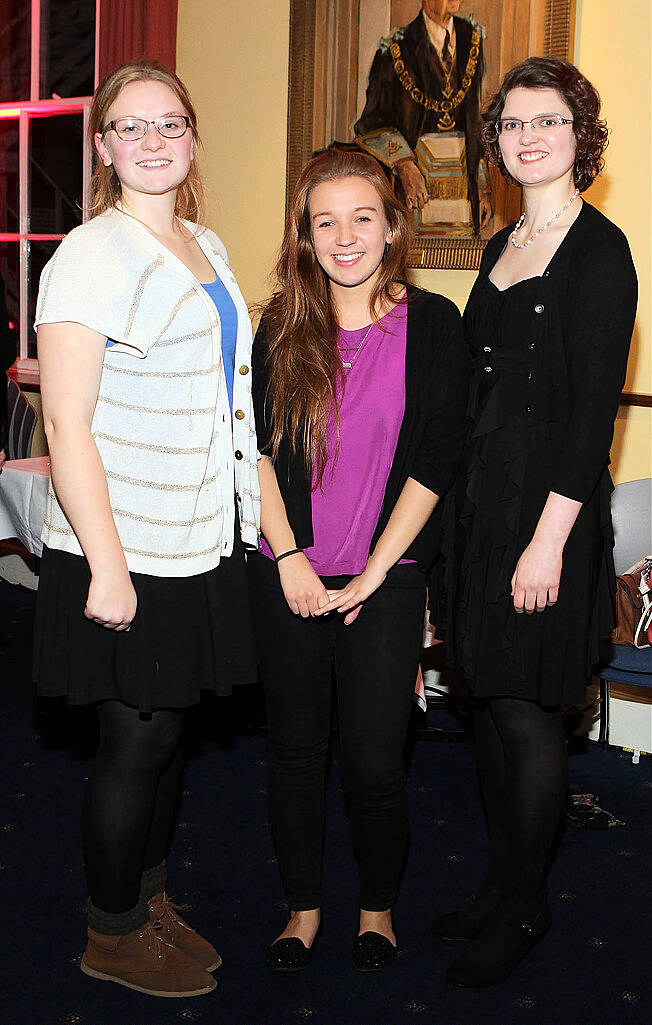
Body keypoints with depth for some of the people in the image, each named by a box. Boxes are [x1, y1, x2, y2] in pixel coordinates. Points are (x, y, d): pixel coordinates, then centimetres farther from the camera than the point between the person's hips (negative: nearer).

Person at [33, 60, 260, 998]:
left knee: (169, 727, 17)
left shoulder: (208, 248, 12)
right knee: (136, 741, 4)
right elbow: (66, 421, -18)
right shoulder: (92, 255, -13)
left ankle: (151, 900, 36)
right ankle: (113, 936, 24)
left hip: (200, 544, 8)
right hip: (124, 553, -7)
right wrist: (107, 563, -21)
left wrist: (250, 527, 16)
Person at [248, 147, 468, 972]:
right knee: (295, 747, 11)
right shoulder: (281, 328, 3)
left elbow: (434, 461, -5)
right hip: (287, 576, 2)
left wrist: (372, 573, -8)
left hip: (385, 580, -2)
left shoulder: (431, 324, -2)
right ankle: (303, 905, 30)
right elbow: (257, 449, 2)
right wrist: (290, 560, -7)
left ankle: (378, 905, 27)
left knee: (375, 761, 1)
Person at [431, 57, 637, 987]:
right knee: (490, 701, 13)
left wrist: (549, 538, -20)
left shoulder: (599, 248, -9)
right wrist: (466, 504, 11)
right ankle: (500, 884, 29)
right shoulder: (502, 247, 14)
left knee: (525, 710, 1)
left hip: (548, 501, -7)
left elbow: (594, 408, -15)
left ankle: (525, 908, 19)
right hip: (480, 494, 8)